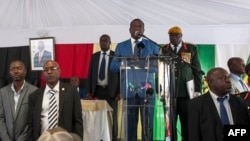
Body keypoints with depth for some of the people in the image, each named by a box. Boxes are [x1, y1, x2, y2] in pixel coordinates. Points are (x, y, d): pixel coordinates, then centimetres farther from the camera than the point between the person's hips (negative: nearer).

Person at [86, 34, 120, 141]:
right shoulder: (94, 56, 10)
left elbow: (120, 74, -1)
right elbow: (90, 74, 9)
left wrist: (119, 92, -8)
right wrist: (89, 92, 1)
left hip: (111, 91, -2)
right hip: (97, 90, 3)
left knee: (112, 117, 4)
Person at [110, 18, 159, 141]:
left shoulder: (152, 45, 12)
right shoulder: (121, 46, 13)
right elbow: (113, 66, 5)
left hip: (147, 89, 0)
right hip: (129, 89, 0)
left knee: (148, 123, -2)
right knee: (130, 122, 3)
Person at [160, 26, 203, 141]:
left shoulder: (191, 49, 8)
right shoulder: (163, 50, 8)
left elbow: (197, 71, 5)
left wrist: (198, 91, -1)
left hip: (187, 93, 0)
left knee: (188, 124, 4)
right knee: (169, 124, 2)